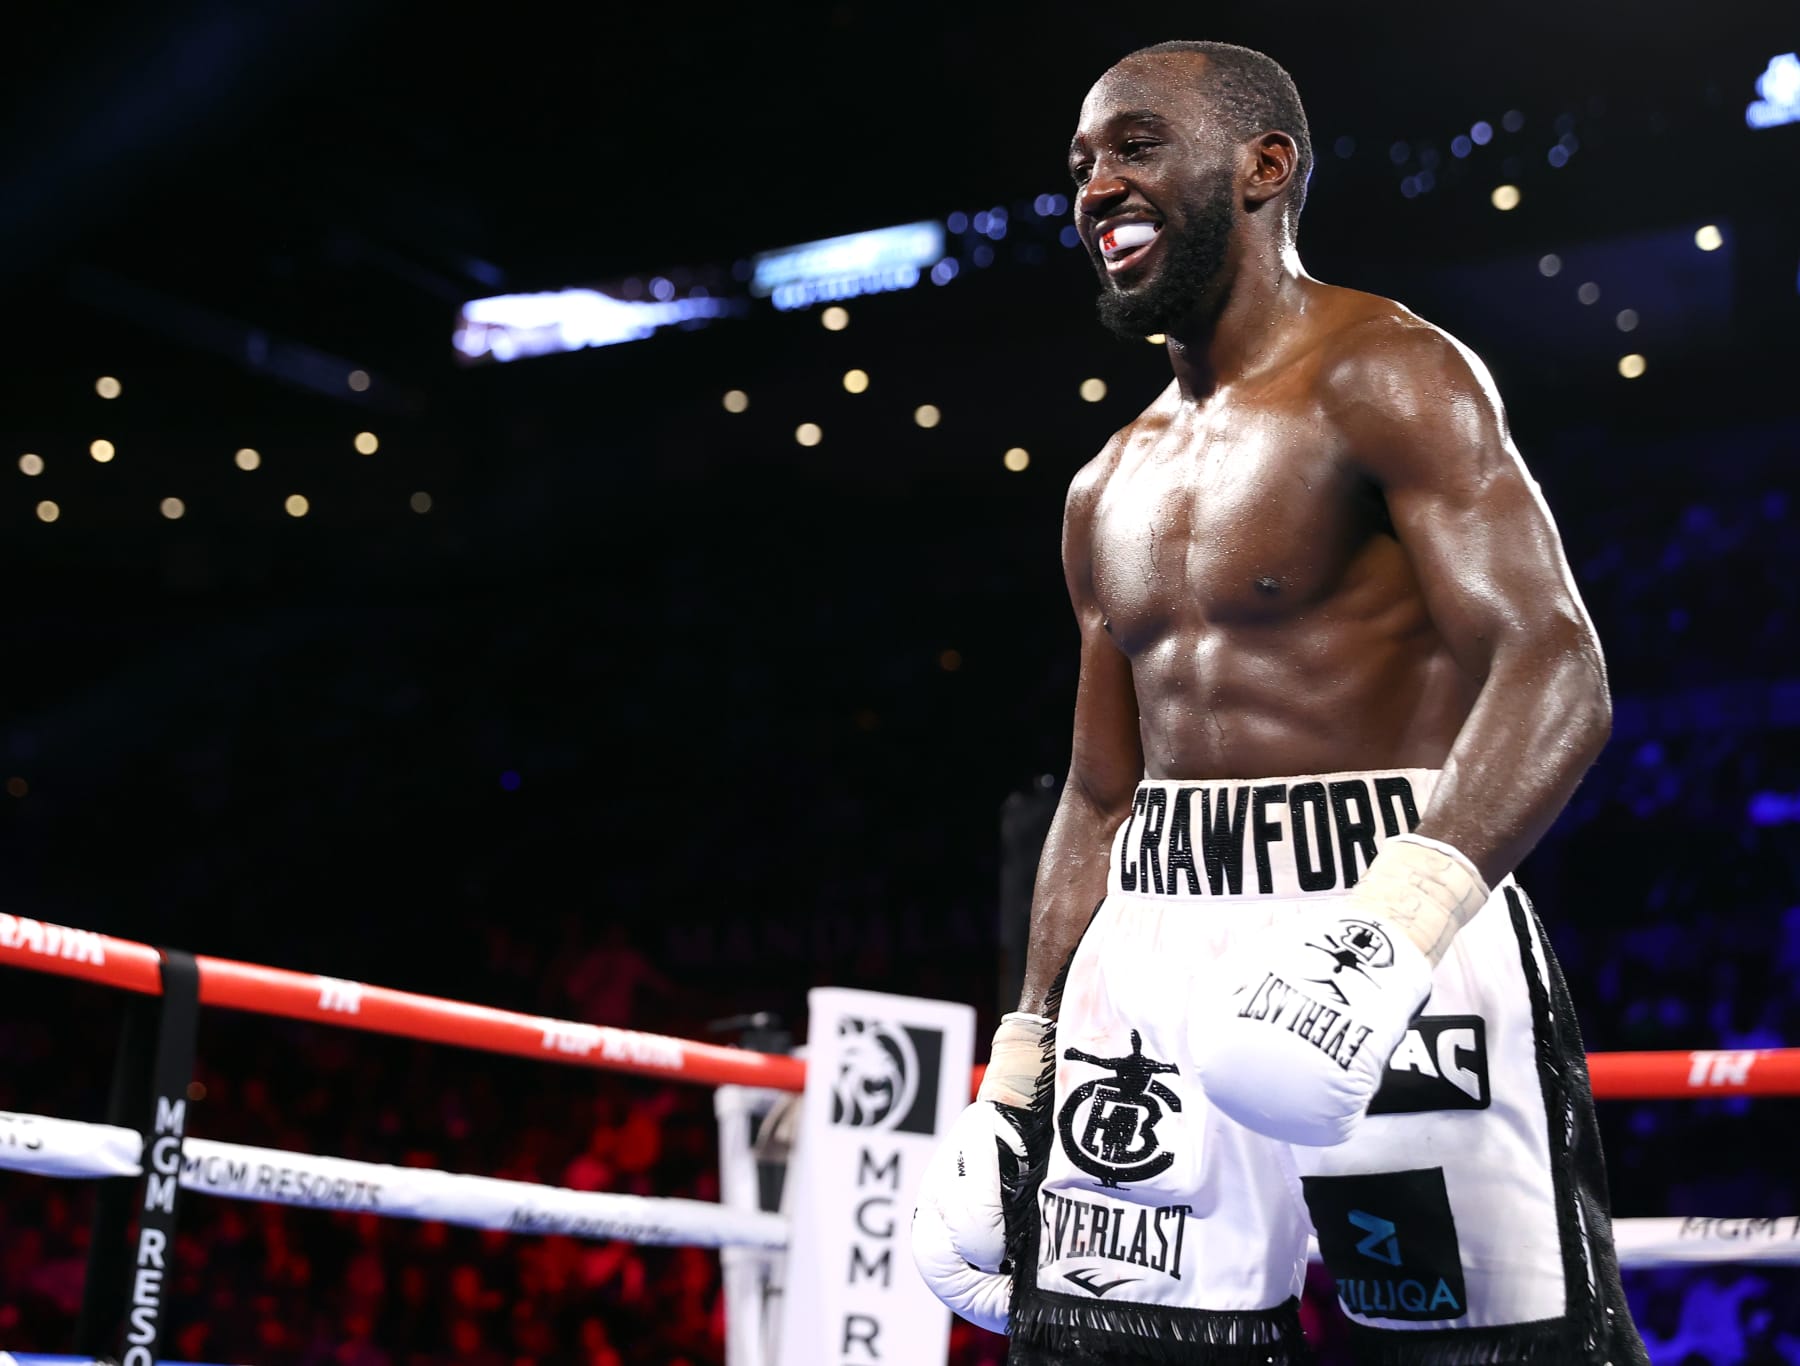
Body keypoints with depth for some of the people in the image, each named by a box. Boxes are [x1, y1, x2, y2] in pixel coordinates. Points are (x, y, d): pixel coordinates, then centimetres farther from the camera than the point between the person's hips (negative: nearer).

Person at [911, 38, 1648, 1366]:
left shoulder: (1386, 378, -5)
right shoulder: (1109, 490, 18)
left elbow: (1555, 670, -17)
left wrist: (1395, 921, -32)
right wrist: (1020, 1064, 17)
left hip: (1379, 897, -6)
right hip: (1155, 948, 7)